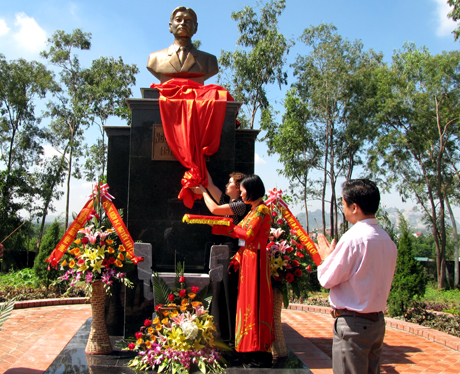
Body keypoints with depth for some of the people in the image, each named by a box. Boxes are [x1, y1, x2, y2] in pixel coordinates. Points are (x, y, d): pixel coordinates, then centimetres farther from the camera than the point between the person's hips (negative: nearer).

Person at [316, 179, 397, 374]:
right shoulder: (387, 239, 5)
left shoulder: (353, 238, -20)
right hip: (377, 321, 8)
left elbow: (327, 280, -13)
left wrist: (325, 257, 6)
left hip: (353, 323, -8)